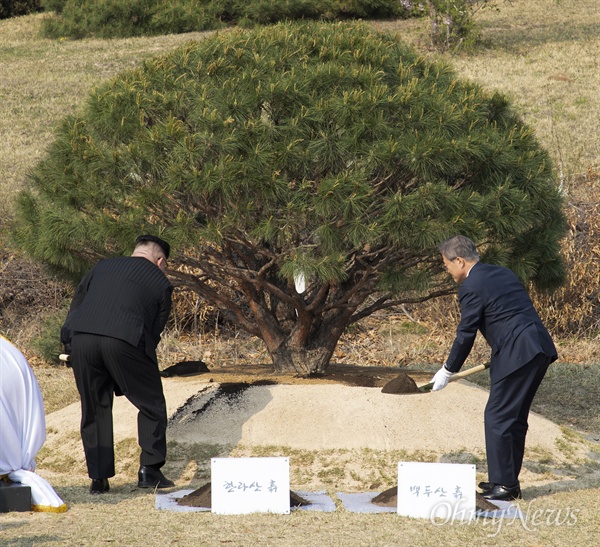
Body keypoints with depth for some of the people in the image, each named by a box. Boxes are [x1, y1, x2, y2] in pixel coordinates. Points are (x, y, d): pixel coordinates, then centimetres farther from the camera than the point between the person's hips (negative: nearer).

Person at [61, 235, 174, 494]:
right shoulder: (161, 283, 20)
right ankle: (149, 471, 11)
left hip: (80, 337, 3)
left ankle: (98, 478, 17)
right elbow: (154, 330, 19)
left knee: (94, 409, 17)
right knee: (152, 404, 14)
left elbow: (75, 306, 23)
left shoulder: (103, 266, 28)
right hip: (124, 339, -3)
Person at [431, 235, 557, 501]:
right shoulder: (503, 273, 19)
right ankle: (508, 479, 23)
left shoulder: (471, 287, -8)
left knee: (497, 418, -2)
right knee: (515, 418, 16)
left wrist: (447, 371, 6)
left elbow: (466, 334, -6)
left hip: (517, 355, -9)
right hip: (540, 349, 9)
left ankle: (504, 484, -1)